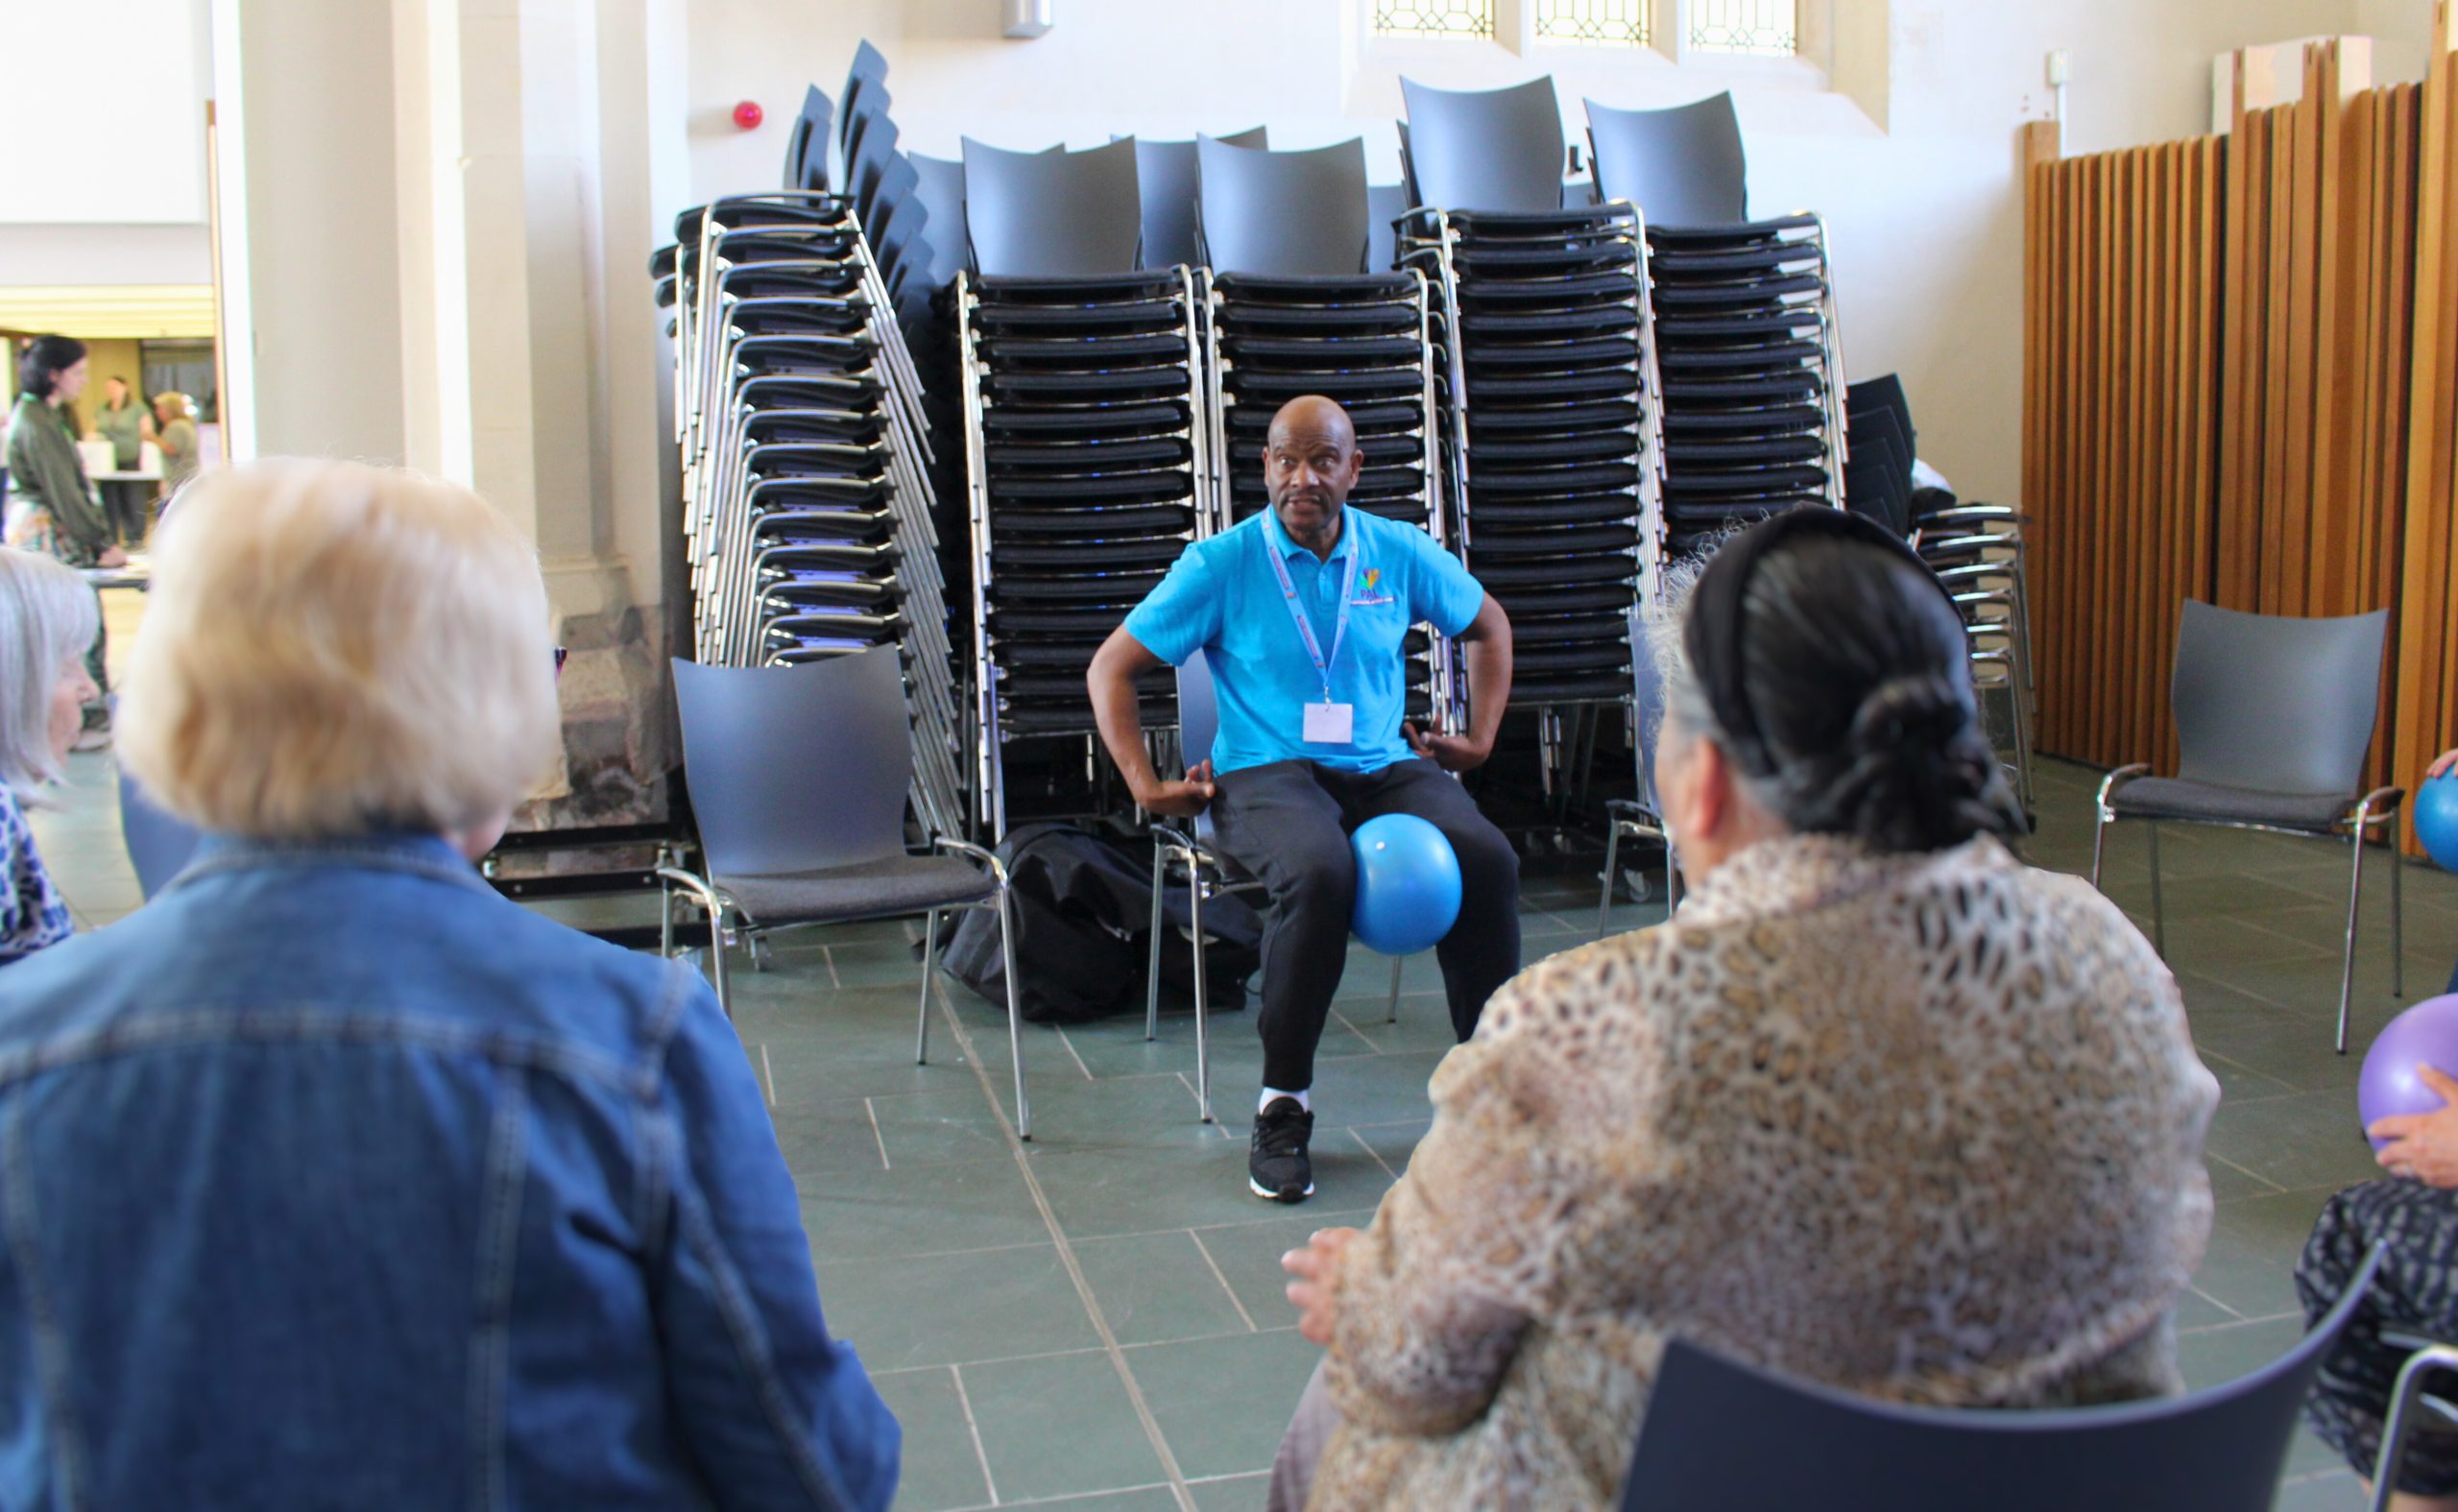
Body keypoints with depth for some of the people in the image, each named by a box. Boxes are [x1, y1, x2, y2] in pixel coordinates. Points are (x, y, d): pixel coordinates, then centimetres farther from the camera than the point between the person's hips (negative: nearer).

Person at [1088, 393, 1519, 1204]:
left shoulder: (1399, 552, 7)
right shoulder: (1222, 564, -1)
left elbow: (1487, 626, 25)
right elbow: (1110, 667, 4)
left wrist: (1481, 737, 15)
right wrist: (1146, 785, -4)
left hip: (1386, 767, 3)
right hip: (1267, 774, -3)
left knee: (1486, 859, -27)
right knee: (1319, 871, -38)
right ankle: (1283, 1107, -21)